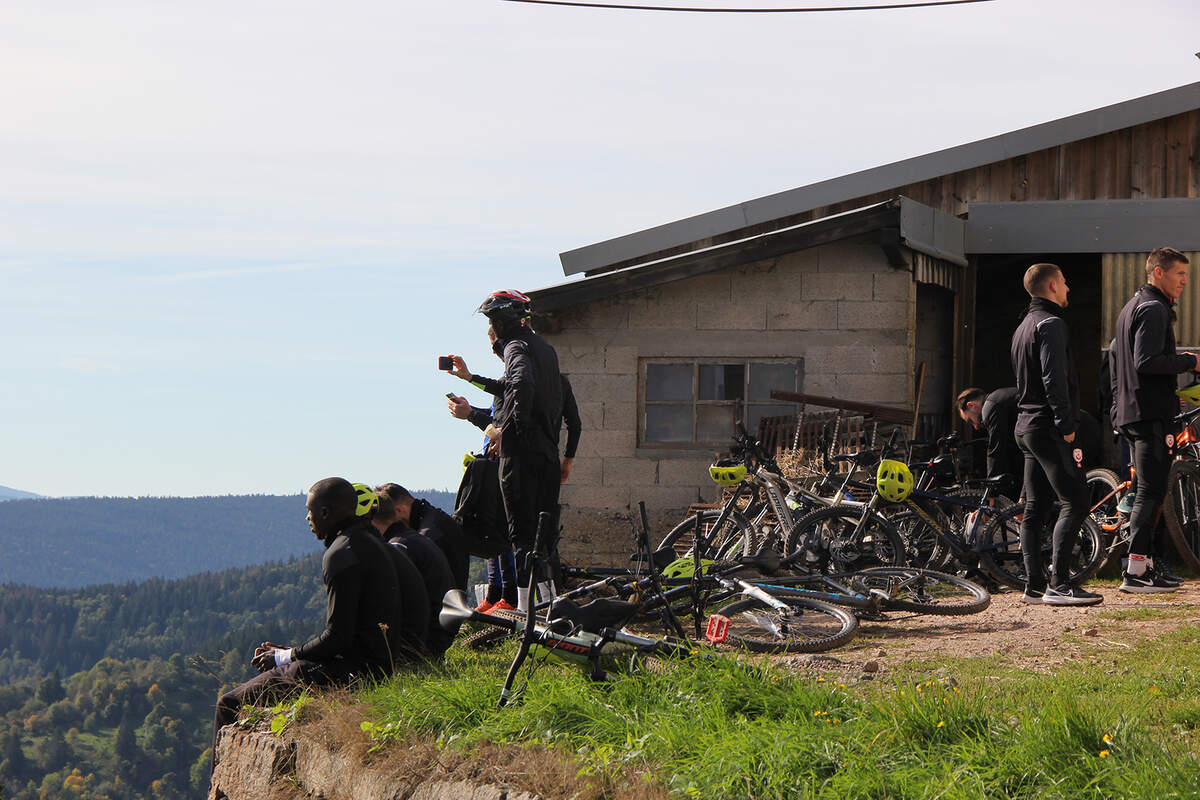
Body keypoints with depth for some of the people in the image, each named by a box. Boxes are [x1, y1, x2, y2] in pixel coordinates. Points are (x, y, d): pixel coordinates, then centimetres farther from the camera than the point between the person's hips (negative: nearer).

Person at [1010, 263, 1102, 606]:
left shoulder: (1024, 326, 21)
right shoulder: (1051, 324, -11)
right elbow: (1054, 380, -20)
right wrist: (1067, 426, -19)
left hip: (1026, 426, 11)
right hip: (1047, 428, -11)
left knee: (1035, 508, 9)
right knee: (1074, 503, -12)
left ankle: (1034, 586, 8)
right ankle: (1058, 584, -18)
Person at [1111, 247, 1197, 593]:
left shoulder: (1131, 307, 20)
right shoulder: (1153, 308, -13)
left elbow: (1120, 357, 26)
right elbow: (1146, 362, -23)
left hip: (1131, 412, 11)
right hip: (1152, 412, -11)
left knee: (1148, 490, 14)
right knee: (1151, 490, -10)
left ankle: (1145, 565, 18)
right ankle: (1135, 571, -12)